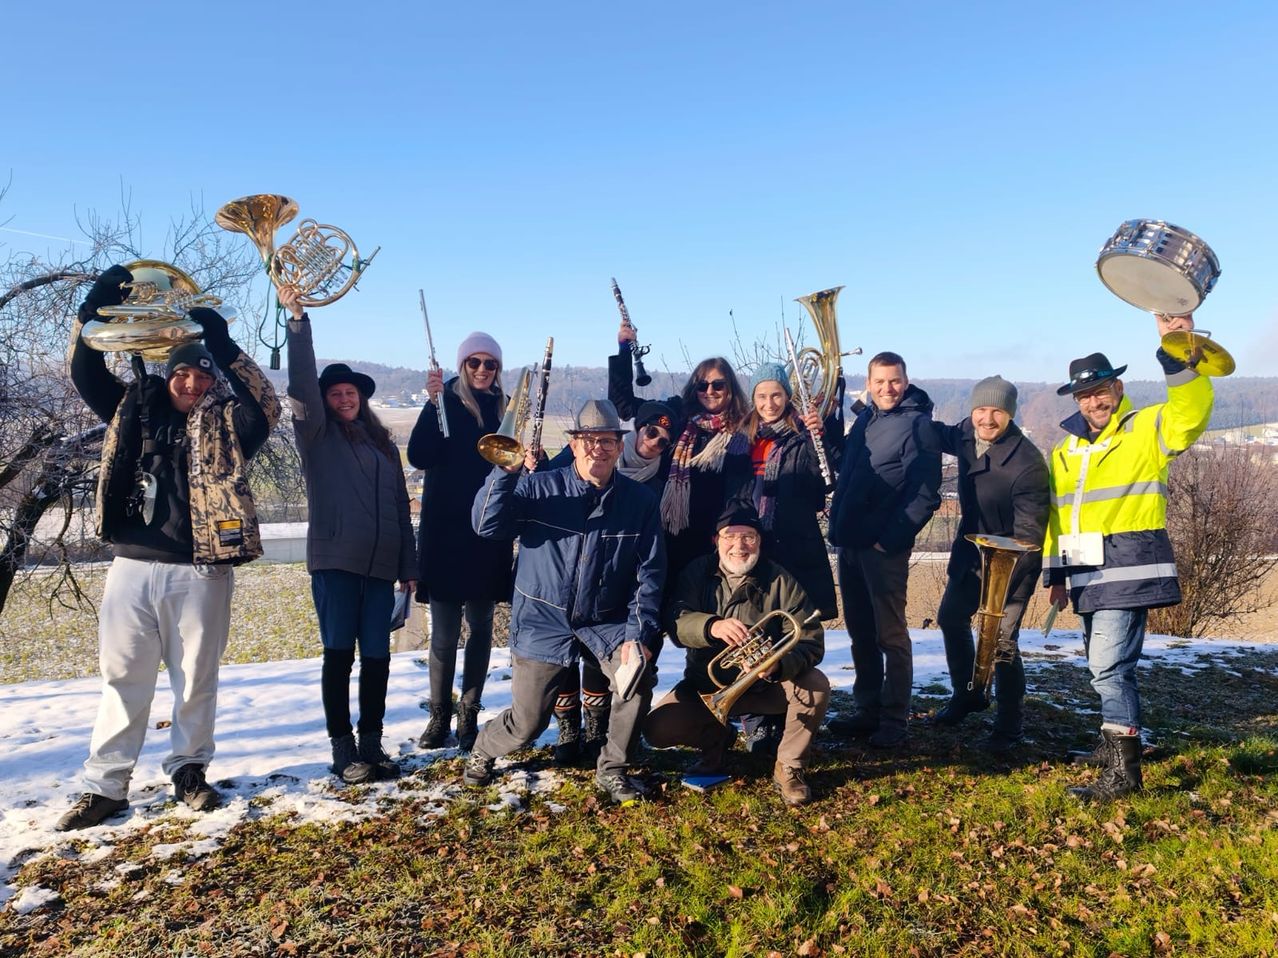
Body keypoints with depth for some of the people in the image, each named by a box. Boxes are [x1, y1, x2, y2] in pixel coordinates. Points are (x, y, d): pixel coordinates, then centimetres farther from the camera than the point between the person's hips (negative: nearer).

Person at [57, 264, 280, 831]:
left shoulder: (225, 427, 3)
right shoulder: (134, 410, 13)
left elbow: (266, 409, -15)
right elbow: (86, 375, 8)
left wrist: (225, 350, -23)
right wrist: (95, 310, -5)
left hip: (200, 571, -2)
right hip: (132, 566, 2)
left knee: (196, 677, 9)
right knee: (123, 676, 8)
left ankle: (189, 769, 24)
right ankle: (105, 785, 17)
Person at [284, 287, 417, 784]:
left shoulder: (382, 444, 17)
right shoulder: (317, 435, 6)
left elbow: (400, 507, 16)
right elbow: (302, 384, -11)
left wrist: (408, 566, 11)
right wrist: (297, 318, -19)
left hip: (380, 565, 4)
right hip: (334, 561, -4)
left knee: (376, 657, 5)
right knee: (339, 655, 0)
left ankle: (371, 745, 16)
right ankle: (343, 751, 8)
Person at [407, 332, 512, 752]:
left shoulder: (504, 407, 9)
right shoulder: (446, 402, -1)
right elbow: (420, 457, -15)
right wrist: (433, 403, -24)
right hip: (445, 531, -3)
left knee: (480, 625, 8)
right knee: (444, 630, 0)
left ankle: (469, 715, 17)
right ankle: (439, 715, 14)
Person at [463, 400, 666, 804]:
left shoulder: (641, 501, -1)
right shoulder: (540, 487, -4)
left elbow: (649, 572, -1)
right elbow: (487, 525, -15)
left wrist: (640, 633, -11)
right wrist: (506, 472, -28)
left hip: (608, 622, 1)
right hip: (543, 620, -1)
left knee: (638, 679, -24)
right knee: (526, 724, 0)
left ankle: (611, 769, 4)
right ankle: (483, 751, 38)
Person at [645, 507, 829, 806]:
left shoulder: (781, 581, -10)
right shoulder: (699, 573, -6)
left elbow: (811, 641, -18)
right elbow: (675, 619, -21)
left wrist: (779, 665, -40)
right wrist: (712, 626, -44)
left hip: (766, 686, -1)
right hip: (706, 686, 1)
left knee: (816, 685, -29)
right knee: (657, 728, -20)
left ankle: (788, 767, -5)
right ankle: (716, 739, 13)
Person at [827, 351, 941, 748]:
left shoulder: (917, 423, -8)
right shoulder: (866, 416, 13)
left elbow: (925, 493, -14)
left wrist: (890, 539, -16)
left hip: (884, 547, -7)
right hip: (850, 541, 7)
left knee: (890, 634, 0)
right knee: (860, 631, 13)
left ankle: (894, 720, 10)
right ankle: (867, 710, 24)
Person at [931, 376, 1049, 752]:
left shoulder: (1027, 463, -26)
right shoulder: (967, 434, -5)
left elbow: (1028, 534, -23)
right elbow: (941, 435, 21)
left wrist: (1000, 585, -28)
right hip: (971, 550, 8)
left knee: (1001, 641, -8)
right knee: (951, 619, 18)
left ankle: (1009, 727, 11)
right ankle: (967, 694, 40)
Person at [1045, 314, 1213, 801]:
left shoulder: (1148, 430, -1)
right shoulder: (1066, 449, 15)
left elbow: (1193, 410, -23)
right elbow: (1057, 514, 17)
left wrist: (1176, 350, -35)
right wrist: (1055, 573, 16)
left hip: (1128, 572, -7)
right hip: (1088, 575, 7)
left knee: (1109, 666, -13)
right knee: (1106, 664, 18)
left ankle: (1123, 769, -6)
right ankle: (1119, 737, 35)